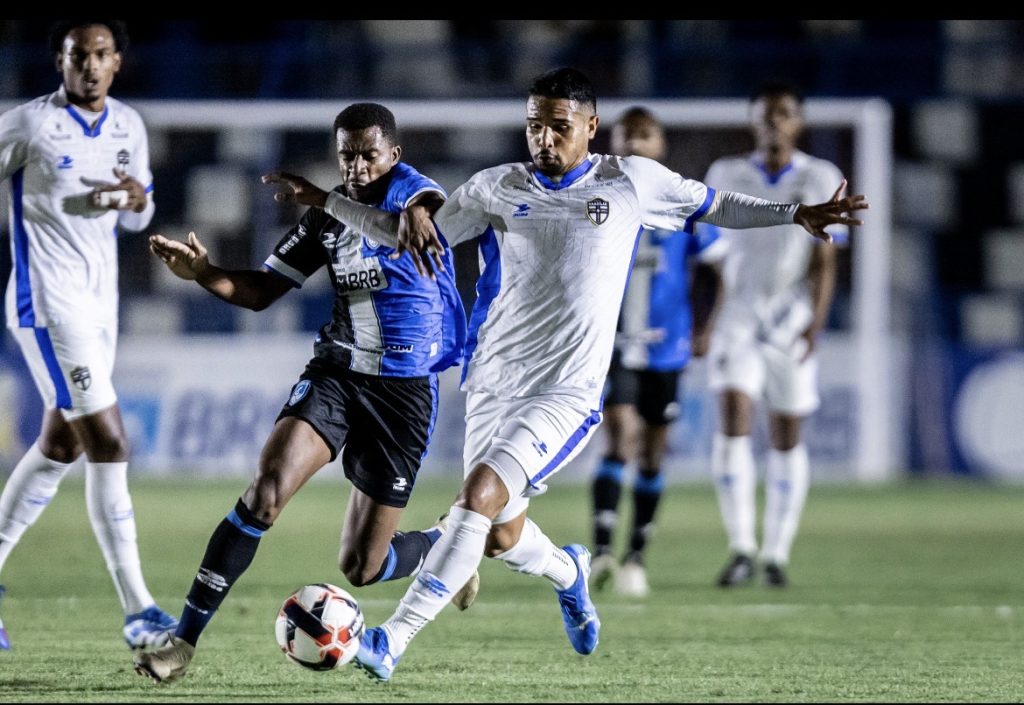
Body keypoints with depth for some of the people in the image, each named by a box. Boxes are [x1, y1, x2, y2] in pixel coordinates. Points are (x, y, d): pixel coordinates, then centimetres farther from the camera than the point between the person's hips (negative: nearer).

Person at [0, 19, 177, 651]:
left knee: (60, 450, 13)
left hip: (101, 303, 8)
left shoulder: (130, 126, 8)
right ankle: (138, 612, -14)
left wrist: (138, 198, -5)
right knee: (110, 444, -14)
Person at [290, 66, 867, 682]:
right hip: (494, 383, 4)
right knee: (503, 537, 9)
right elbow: (412, 233, 12)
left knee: (480, 495, -23)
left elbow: (713, 205, 18)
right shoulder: (495, 189, 6)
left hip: (568, 393, -4)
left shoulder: (632, 181, 3)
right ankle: (569, 572, 47)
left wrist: (797, 213, 11)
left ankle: (393, 641, -24)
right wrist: (325, 202, -3)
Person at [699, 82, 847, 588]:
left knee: (787, 434, 5)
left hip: (792, 318, 0)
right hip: (739, 314, 0)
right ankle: (741, 549, -15)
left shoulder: (821, 180, 1)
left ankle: (775, 554, 15)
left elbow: (824, 262, -3)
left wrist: (816, 323, -15)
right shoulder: (726, 176, 4)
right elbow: (712, 256, 11)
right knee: (732, 418, -16)